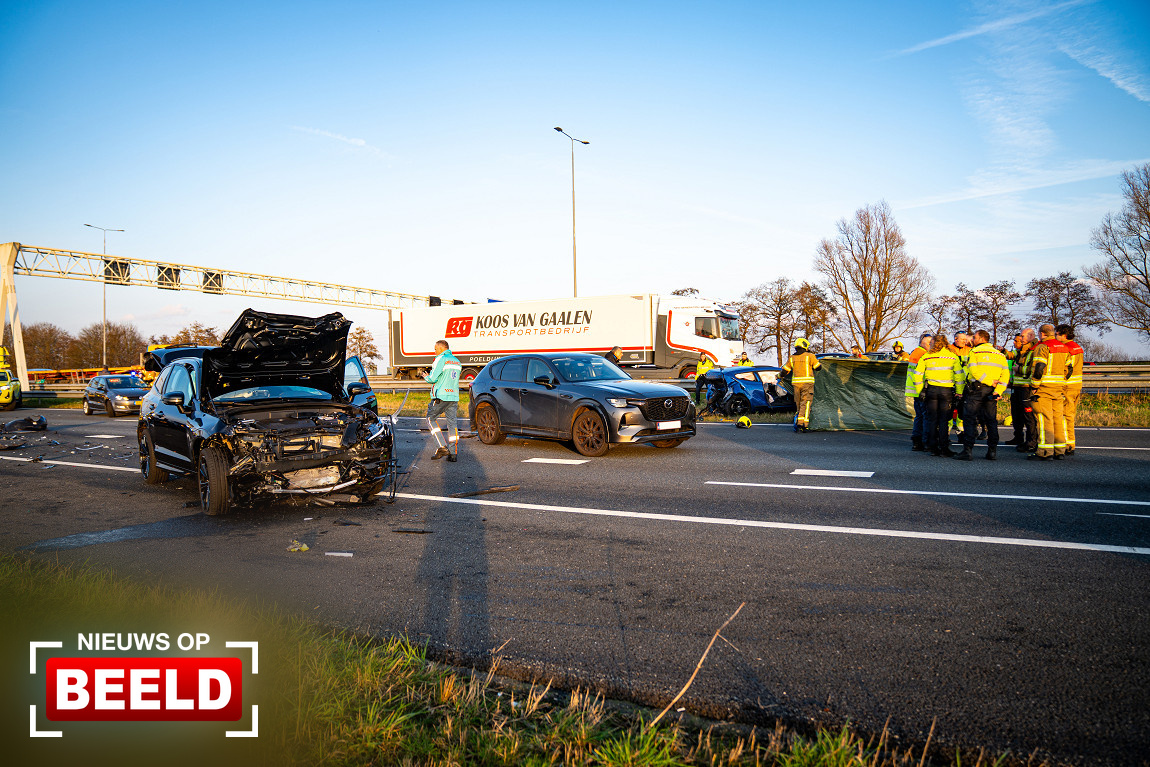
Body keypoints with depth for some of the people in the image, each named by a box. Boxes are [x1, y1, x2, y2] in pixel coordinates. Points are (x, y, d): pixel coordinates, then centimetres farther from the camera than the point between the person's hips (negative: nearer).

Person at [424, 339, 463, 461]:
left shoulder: (441, 359, -9)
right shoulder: (456, 361, 16)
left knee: (431, 419, 7)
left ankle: (442, 447, -5)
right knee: (452, 423, 7)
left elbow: (433, 378, -15)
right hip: (454, 396, 7)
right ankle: (453, 453, 3)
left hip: (441, 396, -7)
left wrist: (426, 377, 8)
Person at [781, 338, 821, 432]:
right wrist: (819, 363, 25)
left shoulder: (792, 358, 12)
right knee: (806, 404, -7)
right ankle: (803, 424, -17)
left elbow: (785, 370, 17)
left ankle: (797, 424, 10)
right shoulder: (809, 356, -2)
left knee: (799, 404, 13)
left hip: (795, 382, 5)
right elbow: (818, 367, 2)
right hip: (807, 382, -5)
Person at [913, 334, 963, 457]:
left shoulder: (925, 357, 4)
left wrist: (920, 392, 9)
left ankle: (933, 448, 6)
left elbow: (918, 375, 3)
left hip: (931, 390, 0)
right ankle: (944, 448, -1)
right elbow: (959, 375, 0)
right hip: (946, 391, 0)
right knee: (944, 420, 3)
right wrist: (959, 392, 5)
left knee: (931, 419, 6)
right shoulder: (953, 357, 4)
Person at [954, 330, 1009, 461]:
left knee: (969, 419, -3)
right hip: (991, 391, 5)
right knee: (991, 420, 12)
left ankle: (967, 450, -10)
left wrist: (990, 381, -14)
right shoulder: (999, 354, 15)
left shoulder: (975, 352, -1)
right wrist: (998, 391, -4)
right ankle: (992, 451, 12)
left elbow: (974, 370, -17)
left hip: (976, 388, -5)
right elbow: (1005, 374, 5)